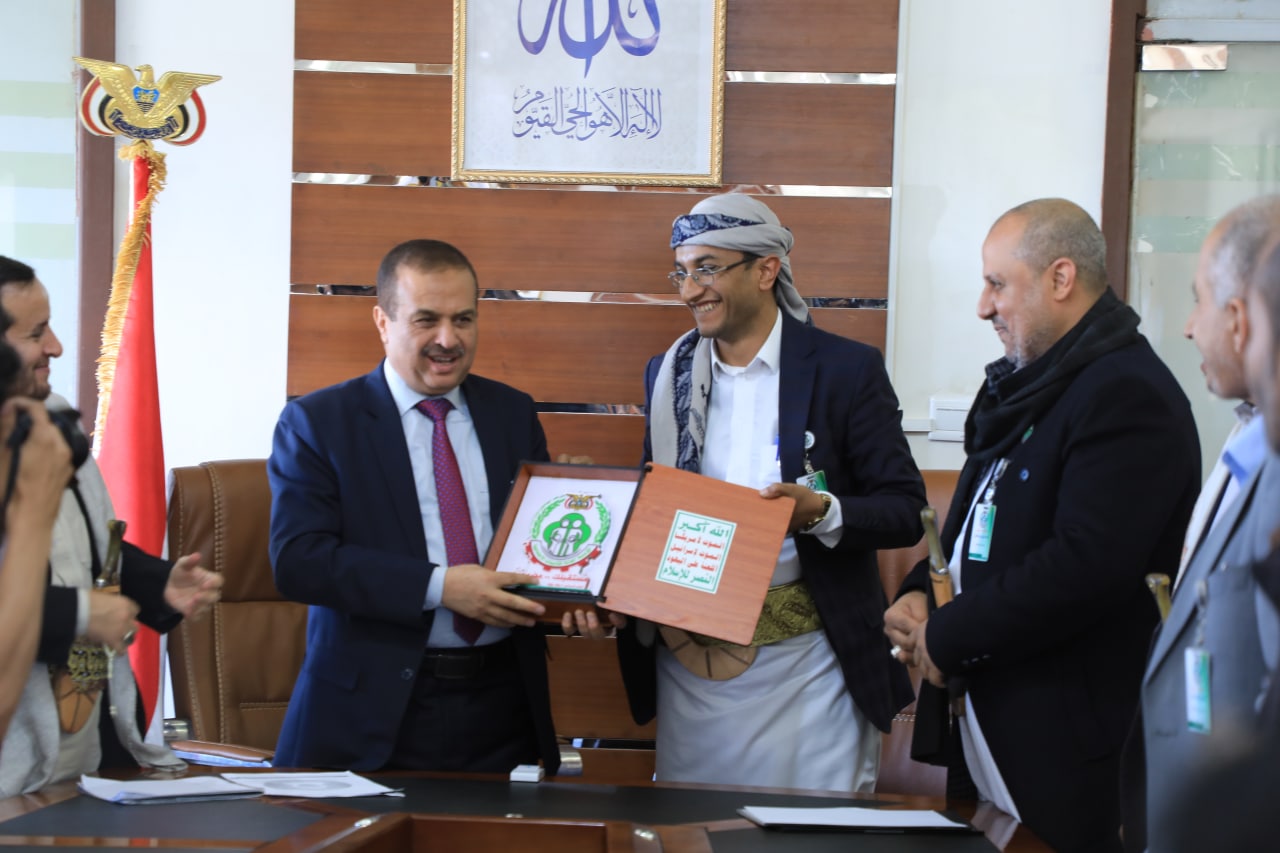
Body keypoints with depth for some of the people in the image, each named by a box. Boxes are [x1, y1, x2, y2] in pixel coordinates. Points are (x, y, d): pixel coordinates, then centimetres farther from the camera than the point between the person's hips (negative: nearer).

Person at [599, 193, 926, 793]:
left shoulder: (847, 371, -3)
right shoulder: (669, 375, 11)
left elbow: (905, 511, -4)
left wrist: (820, 512, -22)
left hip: (805, 660, -4)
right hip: (689, 662, 4)